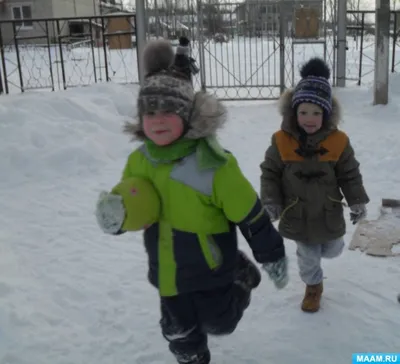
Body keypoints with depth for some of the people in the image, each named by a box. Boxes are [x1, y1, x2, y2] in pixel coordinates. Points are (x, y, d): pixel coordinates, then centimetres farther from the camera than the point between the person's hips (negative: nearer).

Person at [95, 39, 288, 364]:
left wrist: (272, 257, -8)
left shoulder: (212, 164, -27)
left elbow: (250, 216, -18)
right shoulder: (140, 160, -9)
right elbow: (127, 199, 5)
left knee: (219, 323, 17)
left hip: (209, 266, -5)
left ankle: (242, 278, 43)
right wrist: (114, 213, -20)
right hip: (166, 270, 5)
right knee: (180, 333, 20)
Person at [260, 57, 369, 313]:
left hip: (328, 213, 1)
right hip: (297, 214, -1)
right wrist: (270, 202, -13)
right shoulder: (281, 141, -15)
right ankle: (314, 286, 40)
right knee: (307, 256, 14)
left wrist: (358, 202, -3)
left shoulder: (338, 141, -13)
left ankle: (325, 244, 56)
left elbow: (350, 175, -2)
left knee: (332, 251, 20)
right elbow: (270, 173, -6)